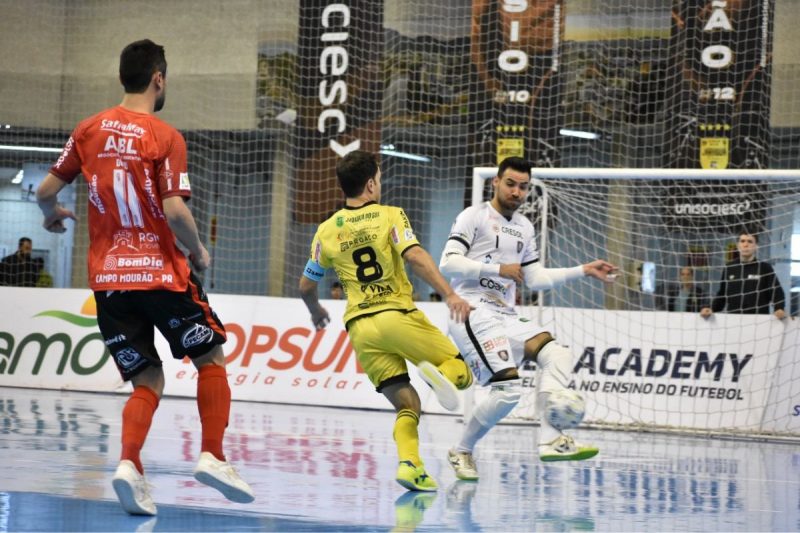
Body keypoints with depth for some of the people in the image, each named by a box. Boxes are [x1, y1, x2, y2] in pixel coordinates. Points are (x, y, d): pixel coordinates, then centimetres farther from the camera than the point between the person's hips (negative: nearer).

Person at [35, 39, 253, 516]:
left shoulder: (90, 130, 5)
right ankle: (213, 456, 0)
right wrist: (199, 252, 2)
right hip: (161, 272, -4)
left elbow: (47, 190, 7)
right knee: (211, 358, 13)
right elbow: (174, 211, -16)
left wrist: (53, 214, 30)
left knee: (148, 380, 12)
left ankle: (129, 464, -12)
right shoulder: (165, 137, -8)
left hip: (107, 277, 4)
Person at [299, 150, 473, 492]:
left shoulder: (327, 230, 12)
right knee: (461, 372, 6)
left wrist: (316, 311, 39)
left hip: (360, 327, 4)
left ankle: (409, 463, -18)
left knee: (406, 405, 9)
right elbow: (415, 257, -15)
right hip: (397, 315, -4)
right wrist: (449, 294, -20)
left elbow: (306, 286, 18)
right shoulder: (390, 216, 2)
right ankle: (441, 374, -30)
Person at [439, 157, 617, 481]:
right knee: (508, 387, -20)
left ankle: (550, 440, -23)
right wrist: (500, 269, -15)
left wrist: (584, 270, 19)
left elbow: (536, 279, 25)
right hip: (474, 313, -8)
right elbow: (448, 263, -13)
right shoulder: (474, 216, -2)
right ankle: (462, 451, -1)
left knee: (557, 356, -13)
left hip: (506, 316, 8)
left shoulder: (524, 228, 21)